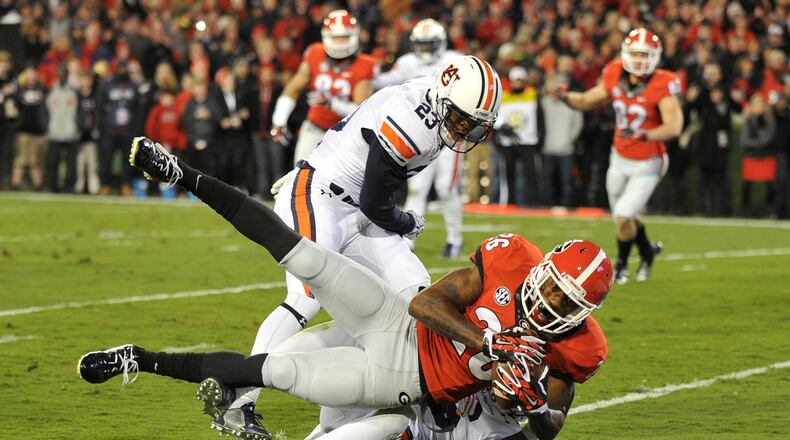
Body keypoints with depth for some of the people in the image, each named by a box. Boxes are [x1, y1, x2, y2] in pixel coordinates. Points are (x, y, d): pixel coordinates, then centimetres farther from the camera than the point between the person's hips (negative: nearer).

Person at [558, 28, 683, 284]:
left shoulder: (662, 86, -21)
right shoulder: (615, 78, -5)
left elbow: (674, 127, -30)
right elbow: (587, 101, 9)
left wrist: (644, 135, -46)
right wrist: (565, 97, -12)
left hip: (646, 166, -5)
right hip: (619, 160, 5)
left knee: (623, 218, -13)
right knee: (625, 216, 18)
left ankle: (622, 263, 15)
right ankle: (648, 251, 47)